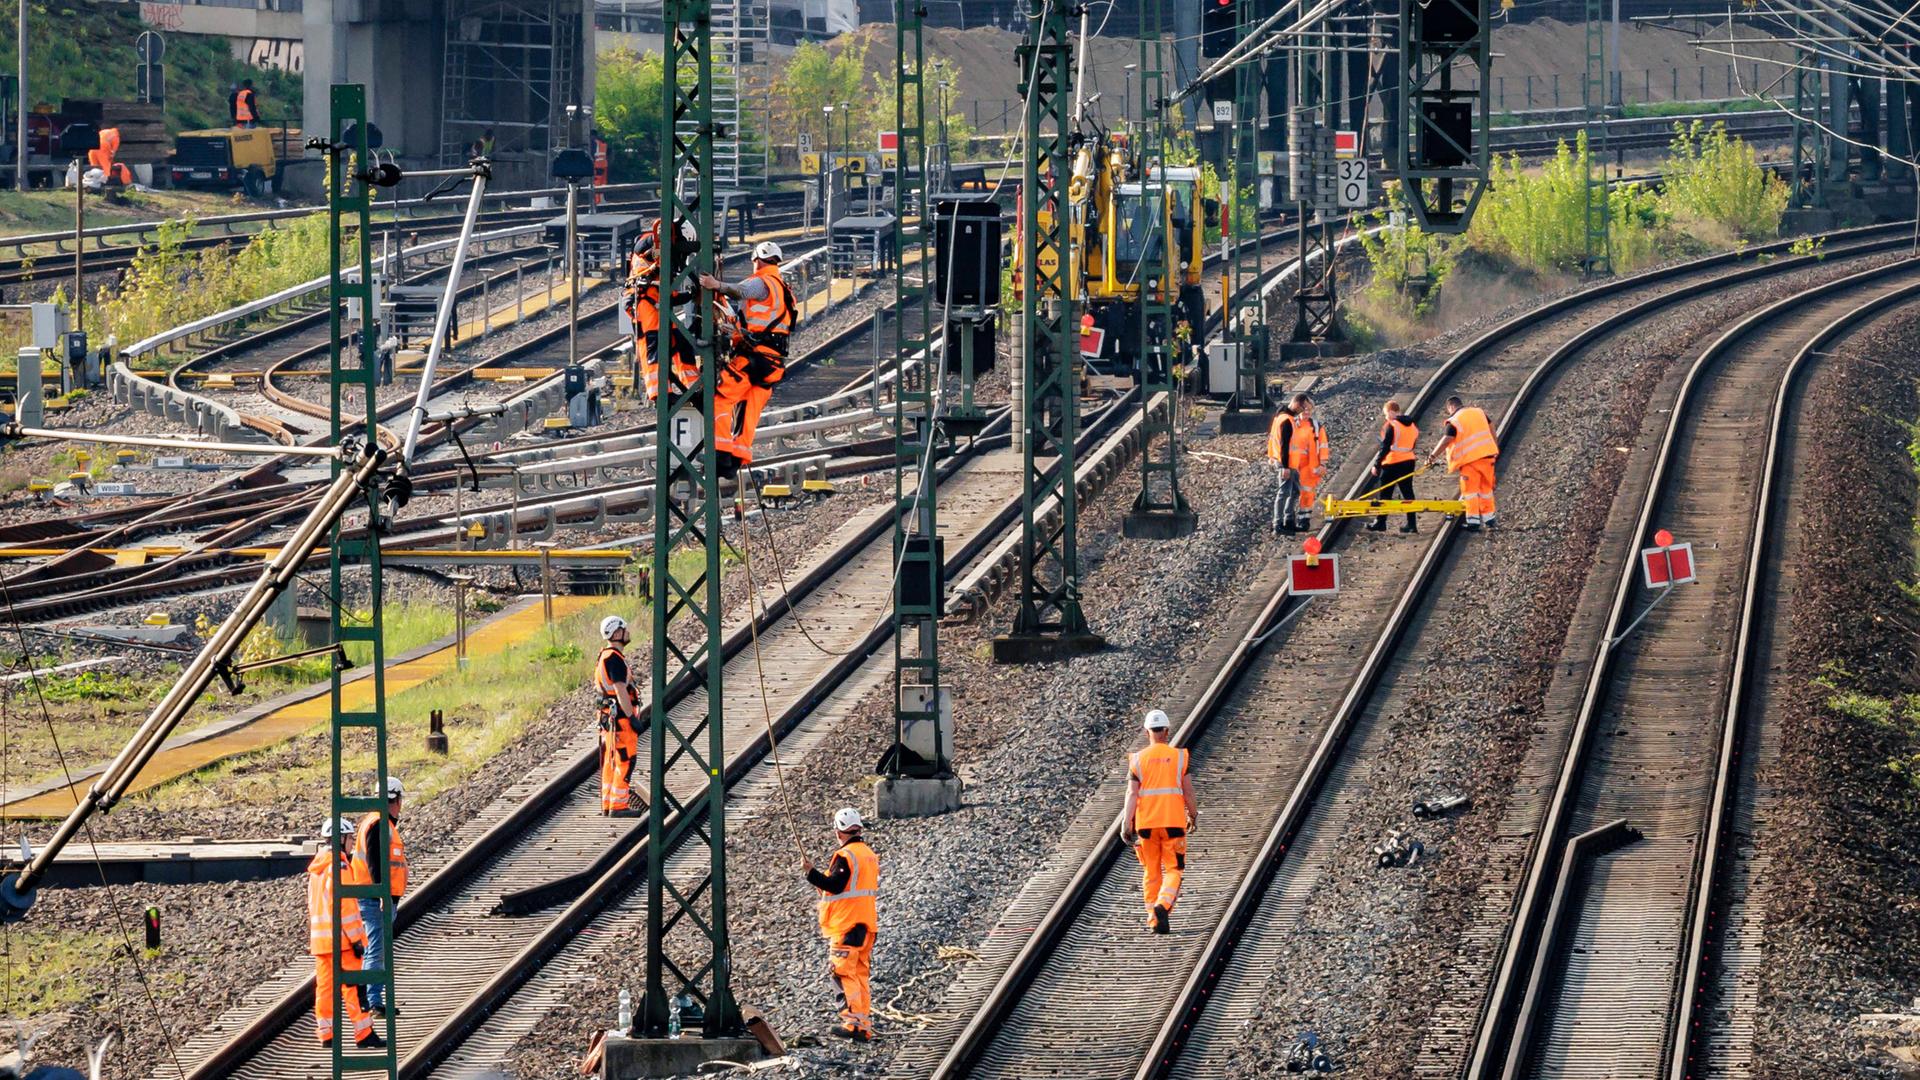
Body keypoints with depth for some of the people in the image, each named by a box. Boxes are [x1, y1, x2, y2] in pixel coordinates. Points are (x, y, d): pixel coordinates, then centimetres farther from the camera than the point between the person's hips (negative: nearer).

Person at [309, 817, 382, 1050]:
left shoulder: (316, 869, 13)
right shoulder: (337, 867, -15)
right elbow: (344, 907, -19)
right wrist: (356, 939, -17)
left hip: (320, 938, 9)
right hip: (340, 938, -9)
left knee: (325, 986, 10)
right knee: (353, 986, -6)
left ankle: (326, 1034, 12)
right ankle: (364, 1035, -7)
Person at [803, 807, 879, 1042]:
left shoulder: (845, 856, -14)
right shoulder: (870, 855, 14)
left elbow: (835, 886, -20)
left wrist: (811, 873, -14)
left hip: (846, 925, -8)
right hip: (868, 923, 8)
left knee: (842, 972, -6)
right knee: (862, 974, 10)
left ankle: (853, 1021, -13)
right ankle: (865, 1027, 9)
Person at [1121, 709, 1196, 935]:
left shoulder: (1138, 759, 0)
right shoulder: (1179, 757, 0)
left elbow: (1132, 793, -6)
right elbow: (1188, 791, 1)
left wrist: (1126, 824, -6)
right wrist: (1193, 815, 16)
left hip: (1146, 823, 1)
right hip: (1173, 822, -1)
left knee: (1151, 872, 12)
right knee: (1174, 870, 4)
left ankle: (1154, 919, 12)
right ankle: (1163, 905, -22)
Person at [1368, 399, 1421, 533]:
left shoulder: (1391, 426, -13)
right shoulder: (1412, 425, 9)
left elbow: (1385, 448, -16)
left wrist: (1376, 464, -11)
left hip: (1393, 464, -7)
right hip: (1409, 462, 7)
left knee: (1385, 493, 3)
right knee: (1407, 492, 10)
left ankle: (1380, 523, 8)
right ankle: (1412, 524, 7)